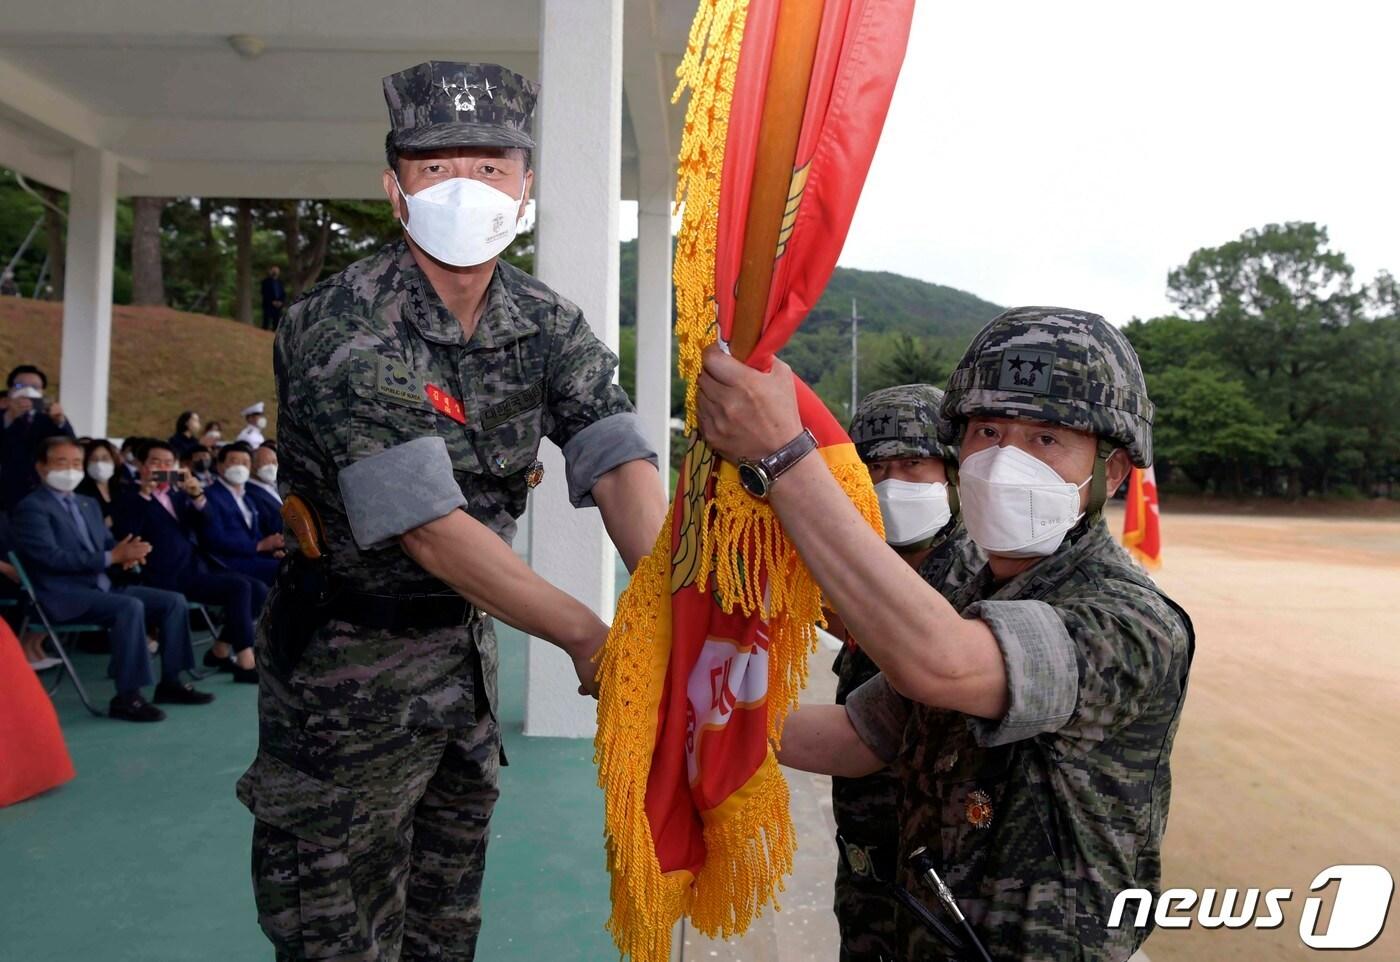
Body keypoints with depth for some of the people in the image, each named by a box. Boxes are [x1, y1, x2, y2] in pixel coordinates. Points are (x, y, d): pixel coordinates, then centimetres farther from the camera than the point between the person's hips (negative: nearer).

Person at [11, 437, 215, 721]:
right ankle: (126, 697, -27)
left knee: (174, 601, -6)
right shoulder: (31, 508, -6)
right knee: (130, 607, -33)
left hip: (103, 585, 8)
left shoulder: (88, 504, 21)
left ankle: (170, 682, 1)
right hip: (65, 595, -8)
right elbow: (51, 557, -18)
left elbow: (108, 544, 20)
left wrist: (128, 552, -7)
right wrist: (112, 557, -22)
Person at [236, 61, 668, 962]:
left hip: (467, 641, 6)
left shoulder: (550, 325, -4)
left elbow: (620, 467, -16)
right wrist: (588, 635, -31)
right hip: (347, 658, -5)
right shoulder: (345, 329, -21)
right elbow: (432, 530, -29)